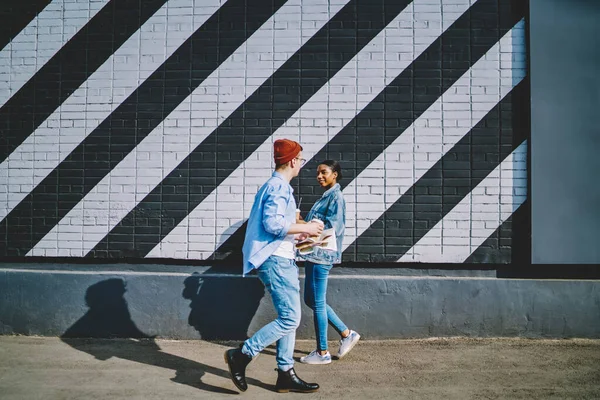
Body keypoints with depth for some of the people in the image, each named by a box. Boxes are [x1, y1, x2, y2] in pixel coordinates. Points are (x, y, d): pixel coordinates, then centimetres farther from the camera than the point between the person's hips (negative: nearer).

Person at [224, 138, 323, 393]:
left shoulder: (275, 186, 20)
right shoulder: (279, 186, -12)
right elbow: (272, 223, -23)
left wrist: (300, 235, 18)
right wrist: (304, 227, -13)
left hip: (279, 259, 11)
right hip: (276, 260, -11)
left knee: (288, 318, 11)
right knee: (290, 319, -8)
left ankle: (285, 374, 17)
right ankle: (241, 355, -1)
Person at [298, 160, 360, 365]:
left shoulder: (336, 197, -9)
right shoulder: (325, 197, 18)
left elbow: (332, 227, -19)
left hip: (322, 254, -10)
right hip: (314, 254, 10)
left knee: (317, 302, -2)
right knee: (311, 300, 15)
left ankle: (322, 353, 11)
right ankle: (346, 333, 24)